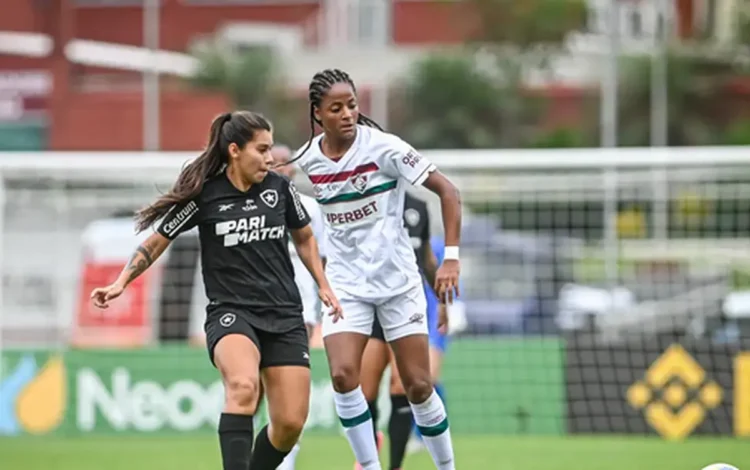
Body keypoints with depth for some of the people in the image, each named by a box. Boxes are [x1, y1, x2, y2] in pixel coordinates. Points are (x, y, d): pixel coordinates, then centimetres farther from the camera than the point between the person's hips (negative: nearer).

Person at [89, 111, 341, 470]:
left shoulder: (278, 188, 4)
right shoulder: (204, 195, -6)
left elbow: (304, 238, 22)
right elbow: (156, 242, 4)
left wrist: (323, 286, 16)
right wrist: (121, 283, -5)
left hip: (283, 316, 4)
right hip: (230, 312, -4)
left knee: (290, 424, -5)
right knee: (243, 385, -36)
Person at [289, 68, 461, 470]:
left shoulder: (384, 147, -14)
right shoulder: (307, 161, -3)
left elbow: (447, 192, -12)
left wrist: (451, 258, -18)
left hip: (397, 280, -2)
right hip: (345, 283, 2)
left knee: (418, 385, -2)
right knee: (343, 376, -18)